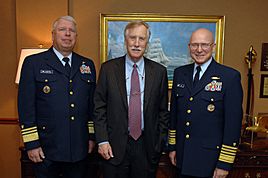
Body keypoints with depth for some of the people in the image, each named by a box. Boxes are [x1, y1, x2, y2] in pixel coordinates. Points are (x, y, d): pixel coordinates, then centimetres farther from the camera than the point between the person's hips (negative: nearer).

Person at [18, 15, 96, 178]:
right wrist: (31, 143, -9)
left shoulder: (87, 65, 8)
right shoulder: (33, 63, -2)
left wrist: (92, 136, 7)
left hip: (80, 148, 3)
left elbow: (92, 104, 9)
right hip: (47, 149, -3)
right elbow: (26, 105, -6)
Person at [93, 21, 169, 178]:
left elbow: (163, 111, 4)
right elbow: (99, 107, -1)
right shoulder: (108, 68, -2)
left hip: (147, 146, 1)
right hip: (114, 146, 0)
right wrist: (102, 140, -6)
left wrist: (160, 142, 2)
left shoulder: (159, 71, 0)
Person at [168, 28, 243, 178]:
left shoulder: (230, 77, -11)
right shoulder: (180, 73, 4)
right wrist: (172, 146, 10)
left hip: (210, 159, -4)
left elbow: (234, 122, -11)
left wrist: (225, 164, -11)